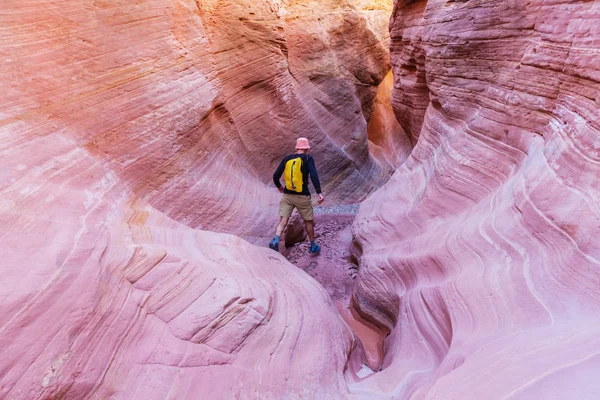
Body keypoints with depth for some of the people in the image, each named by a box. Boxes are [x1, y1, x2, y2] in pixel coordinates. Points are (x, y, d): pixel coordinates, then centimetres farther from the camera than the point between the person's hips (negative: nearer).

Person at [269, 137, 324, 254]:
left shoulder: (287, 158, 7)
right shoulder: (308, 159, -3)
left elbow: (275, 176, 6)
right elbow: (314, 175, -18)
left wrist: (279, 186, 25)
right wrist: (319, 193, -22)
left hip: (287, 195, 2)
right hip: (302, 196, -2)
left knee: (283, 221, 0)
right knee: (309, 221, 15)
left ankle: (276, 240, -25)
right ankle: (313, 246, 29)